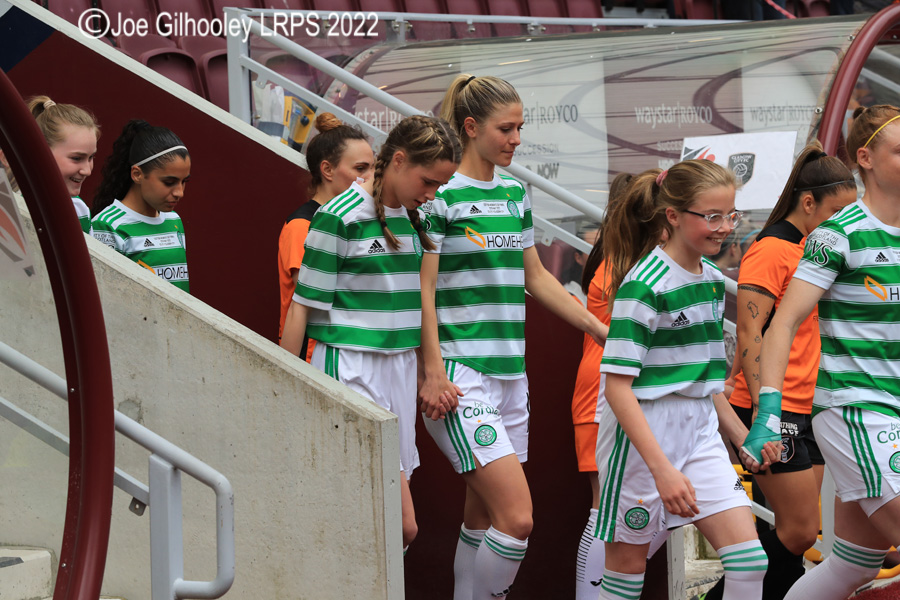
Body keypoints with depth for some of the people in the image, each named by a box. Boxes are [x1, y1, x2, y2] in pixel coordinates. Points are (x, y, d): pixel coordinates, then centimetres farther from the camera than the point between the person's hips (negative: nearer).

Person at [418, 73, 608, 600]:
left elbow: (536, 278, 21)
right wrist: (433, 373, -17)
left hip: (510, 373, 8)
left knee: (484, 516, 10)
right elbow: (423, 290, -11)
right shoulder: (441, 195, -8)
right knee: (517, 517, -16)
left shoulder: (515, 193, 14)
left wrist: (601, 330, 19)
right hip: (461, 377, -8)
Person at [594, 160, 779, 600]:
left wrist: (742, 434, 16)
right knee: (628, 561, 6)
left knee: (748, 558, -5)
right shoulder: (643, 285, -17)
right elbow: (618, 387, -22)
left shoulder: (712, 279, 7)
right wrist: (663, 468, -27)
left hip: (700, 432, 7)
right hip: (641, 433, -7)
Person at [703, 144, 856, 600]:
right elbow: (749, 333, -17)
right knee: (800, 532, -8)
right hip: (776, 410, -9)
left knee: (799, 531, 6)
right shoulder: (771, 250, -11)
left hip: (808, 409, 9)